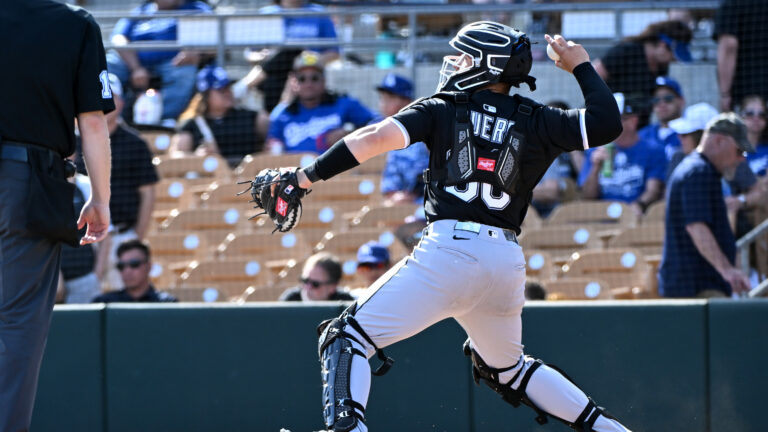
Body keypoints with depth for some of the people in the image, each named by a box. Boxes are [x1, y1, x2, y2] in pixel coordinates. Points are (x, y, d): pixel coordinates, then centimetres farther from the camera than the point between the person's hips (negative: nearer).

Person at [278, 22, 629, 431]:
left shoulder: (442, 109, 9)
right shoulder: (536, 121, 15)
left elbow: (377, 137, -4)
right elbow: (608, 122, 11)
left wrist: (307, 176, -3)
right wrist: (581, 66, 23)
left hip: (449, 249, -5)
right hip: (508, 261, 5)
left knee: (347, 337, -3)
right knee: (506, 368, 29)